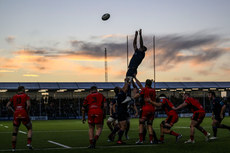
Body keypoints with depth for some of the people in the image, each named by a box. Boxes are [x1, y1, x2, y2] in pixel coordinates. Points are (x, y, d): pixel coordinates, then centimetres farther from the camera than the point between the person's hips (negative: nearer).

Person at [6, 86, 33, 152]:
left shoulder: (14, 97, 14)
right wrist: (27, 112, 1)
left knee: (15, 132, 13)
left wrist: (13, 111, 10)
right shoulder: (26, 96, 3)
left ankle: (13, 147, 14)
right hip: (24, 115, -3)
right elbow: (28, 105, -12)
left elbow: (8, 105, 9)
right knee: (30, 129, 15)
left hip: (16, 115, 3)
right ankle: (29, 143, -2)